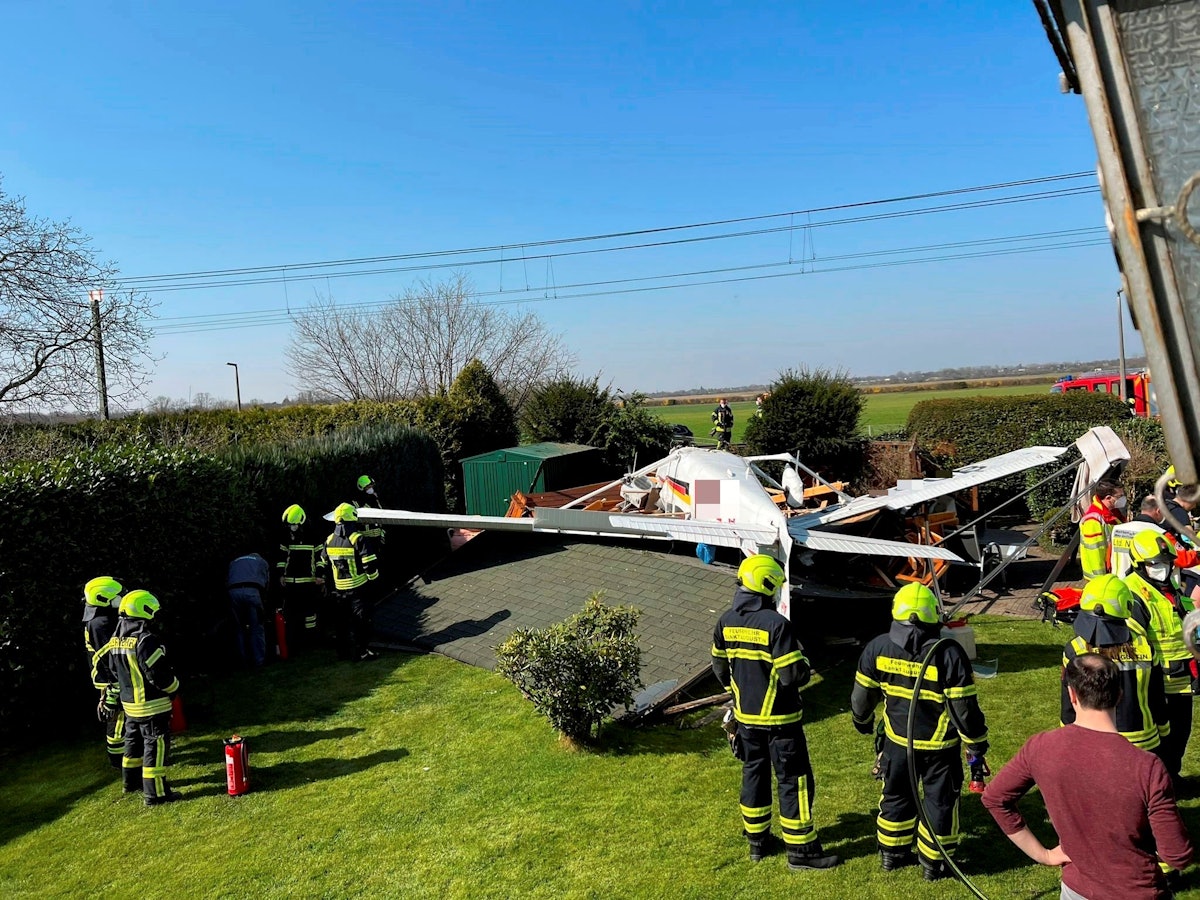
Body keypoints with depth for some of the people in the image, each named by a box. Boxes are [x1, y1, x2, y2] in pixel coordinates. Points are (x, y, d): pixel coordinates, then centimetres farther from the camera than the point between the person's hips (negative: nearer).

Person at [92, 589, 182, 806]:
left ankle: (132, 781, 40)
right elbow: (158, 672, -24)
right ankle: (155, 793, 2)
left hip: (130, 703, 9)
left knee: (134, 742, 25)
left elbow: (106, 667, 15)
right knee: (155, 747, -1)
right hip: (152, 706, -9)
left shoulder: (115, 640, 3)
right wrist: (173, 687, -6)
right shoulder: (145, 640, -24)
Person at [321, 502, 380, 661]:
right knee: (360, 620, 2)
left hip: (339, 589, 6)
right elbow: (369, 564, -18)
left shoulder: (329, 540, 3)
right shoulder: (358, 539, -16)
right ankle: (359, 651, 4)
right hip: (358, 588, -6)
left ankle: (343, 651, 23)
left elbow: (323, 564, 14)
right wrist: (373, 577, -2)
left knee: (342, 621, 15)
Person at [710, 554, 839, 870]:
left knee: (753, 774, 19)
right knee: (794, 780, 6)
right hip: (779, 718, -6)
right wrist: (805, 665, 0)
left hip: (745, 716, 7)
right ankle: (801, 850, 15)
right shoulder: (776, 624, -23)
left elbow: (720, 668, 8)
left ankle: (757, 841, 30)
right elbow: (793, 675, -23)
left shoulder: (726, 622, -2)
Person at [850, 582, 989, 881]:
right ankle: (934, 863, 27)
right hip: (939, 745, -3)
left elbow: (862, 694, 1)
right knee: (940, 801, 15)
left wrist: (863, 723, 20)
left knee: (896, 795, 21)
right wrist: (977, 743, 0)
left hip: (898, 741, 3)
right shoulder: (949, 654, -21)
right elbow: (965, 706, -16)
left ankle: (892, 853, 34)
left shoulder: (878, 648, -10)